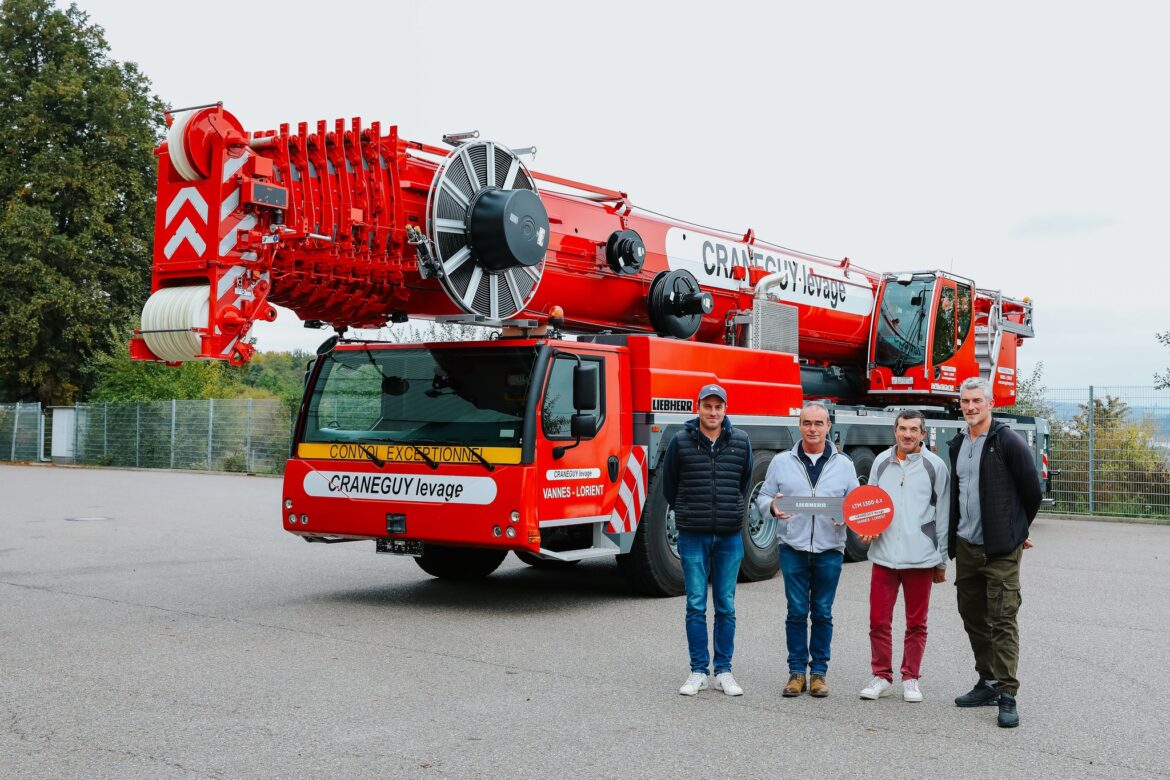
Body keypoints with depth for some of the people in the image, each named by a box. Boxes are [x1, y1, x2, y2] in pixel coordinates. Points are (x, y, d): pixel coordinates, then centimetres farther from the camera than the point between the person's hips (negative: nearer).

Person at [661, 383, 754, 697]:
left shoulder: (740, 441, 3)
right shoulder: (680, 442, -2)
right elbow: (669, 484, 9)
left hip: (730, 536, 1)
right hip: (693, 536, -1)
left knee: (726, 606, 7)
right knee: (696, 606, 3)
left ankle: (723, 671, 15)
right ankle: (698, 671, 11)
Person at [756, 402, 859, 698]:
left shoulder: (844, 465, 9)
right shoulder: (781, 462, 7)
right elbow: (763, 497, 8)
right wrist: (773, 506, -15)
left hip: (829, 550, 1)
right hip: (793, 548, 0)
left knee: (822, 613, 6)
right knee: (797, 612, 1)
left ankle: (819, 671, 15)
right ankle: (797, 671, 11)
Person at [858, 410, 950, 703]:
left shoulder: (935, 466, 0)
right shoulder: (881, 462, 7)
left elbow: (942, 516, 3)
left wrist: (942, 561, 4)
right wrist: (866, 528, -3)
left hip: (921, 558, -2)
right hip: (884, 555, 2)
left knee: (916, 623, 8)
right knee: (878, 620, 3)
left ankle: (911, 679, 21)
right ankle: (882, 676, 17)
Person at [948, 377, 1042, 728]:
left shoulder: (1008, 441, -10)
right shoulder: (958, 444, 12)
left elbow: (1032, 491, -5)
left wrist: (1017, 529, 6)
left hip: (1000, 548, -7)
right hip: (965, 545, 7)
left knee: (1003, 619, -8)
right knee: (972, 616, 13)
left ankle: (1007, 696, -4)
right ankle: (988, 683, 26)